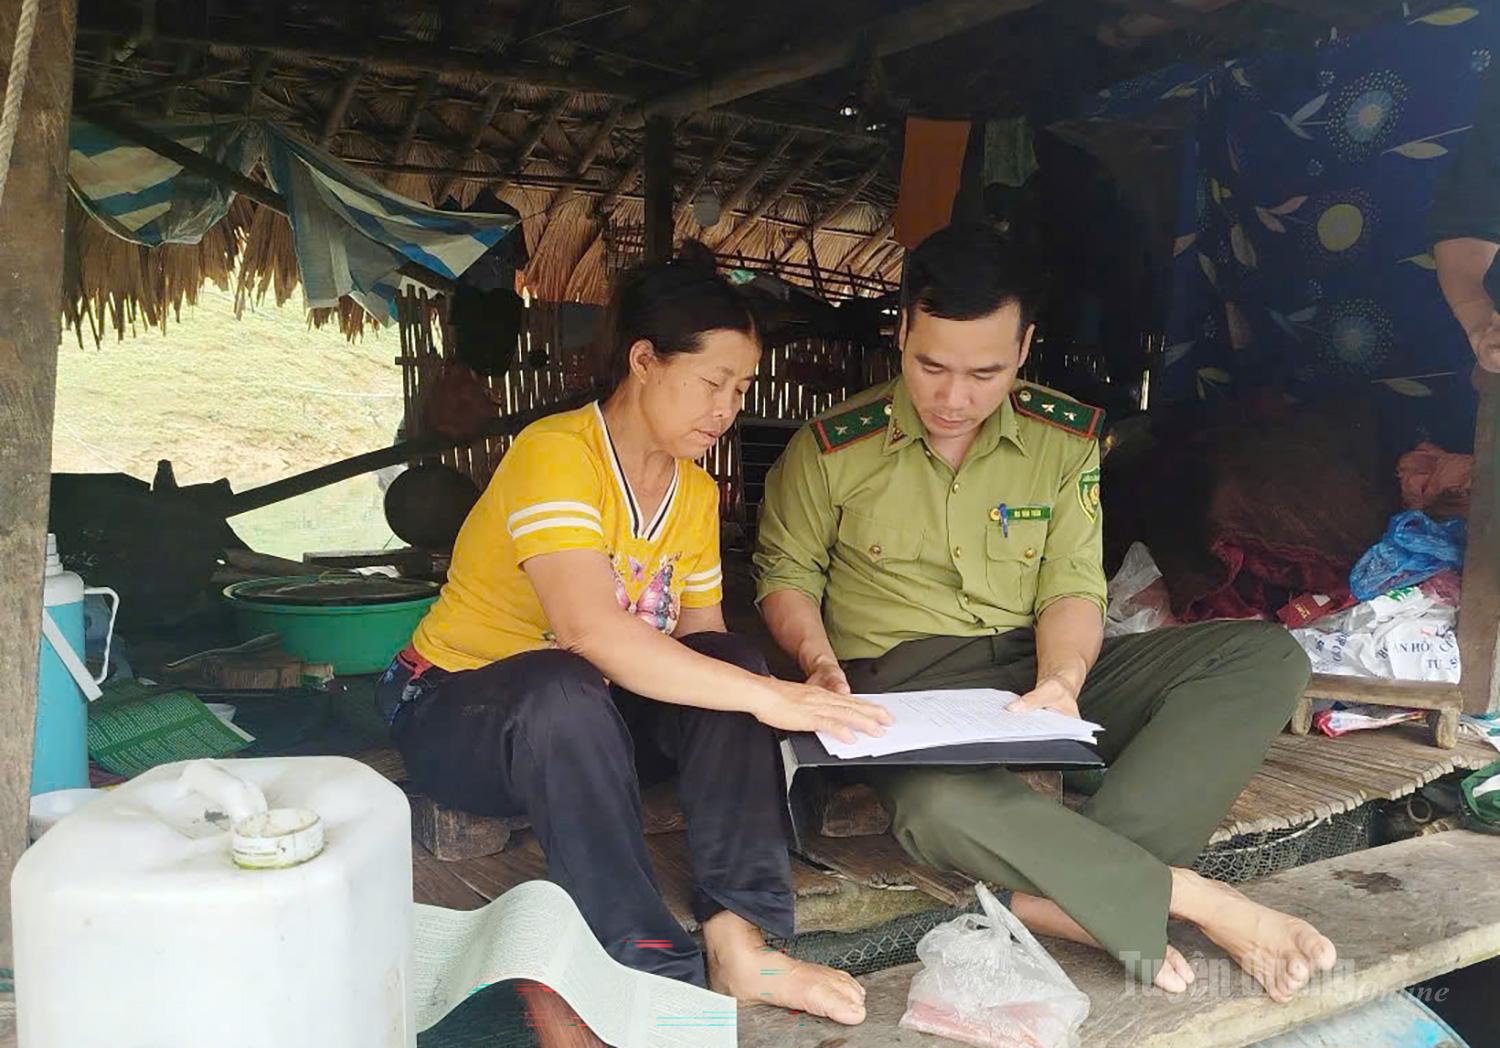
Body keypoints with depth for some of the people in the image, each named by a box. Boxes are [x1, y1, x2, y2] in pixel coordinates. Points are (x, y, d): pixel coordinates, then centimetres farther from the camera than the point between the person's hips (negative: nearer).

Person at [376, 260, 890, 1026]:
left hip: (588, 718, 7)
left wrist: (780, 692, -24)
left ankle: (737, 940, -28)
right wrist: (760, 694, -40)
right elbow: (589, 628, -38)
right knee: (566, 689, -38)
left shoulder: (696, 494, 2)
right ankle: (654, 967, -37)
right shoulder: (555, 452, -24)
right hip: (454, 707, -6)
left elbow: (700, 635, -3)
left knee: (727, 663, -19)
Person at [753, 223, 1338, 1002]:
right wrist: (820, 662, -14)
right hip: (901, 682, -4)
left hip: (1037, 670, 4)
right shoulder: (832, 448, -4)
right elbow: (786, 574, 6)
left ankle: (1064, 894, -31)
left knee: (1266, 656, -16)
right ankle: (1197, 900, -20)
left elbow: (1072, 588, 2)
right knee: (939, 804, -42)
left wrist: (1063, 680, -19)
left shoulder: (1067, 439, 3)